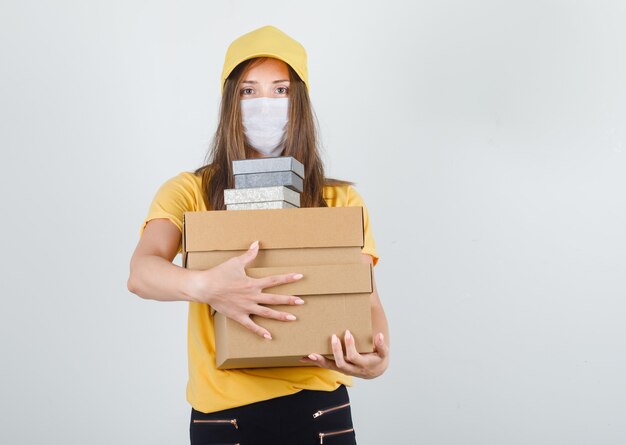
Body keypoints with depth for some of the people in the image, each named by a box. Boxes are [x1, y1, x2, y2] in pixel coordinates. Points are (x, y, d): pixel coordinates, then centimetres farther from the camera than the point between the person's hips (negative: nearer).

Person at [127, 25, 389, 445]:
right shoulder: (189, 192, -1)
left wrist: (378, 355, -26)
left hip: (319, 407, 1)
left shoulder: (341, 201, 3)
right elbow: (141, 272, -16)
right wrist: (203, 286, -38)